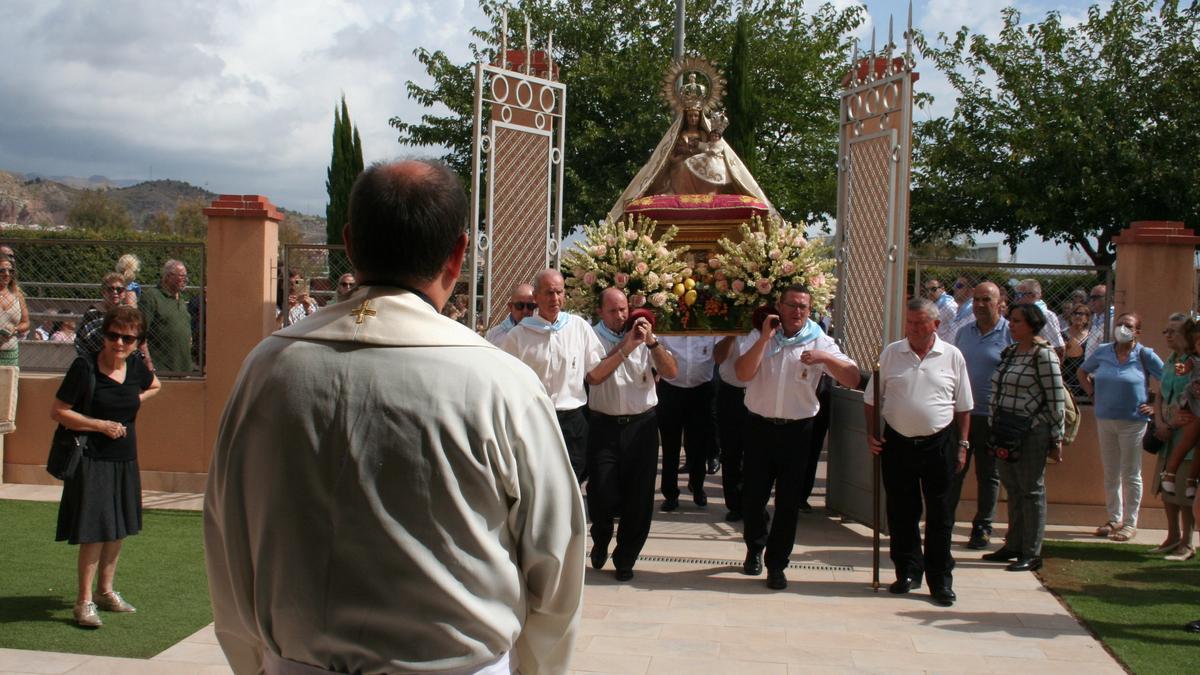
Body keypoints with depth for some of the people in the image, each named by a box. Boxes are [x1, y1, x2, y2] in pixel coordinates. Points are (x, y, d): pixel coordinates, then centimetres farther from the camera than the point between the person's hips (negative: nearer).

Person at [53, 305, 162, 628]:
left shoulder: (136, 367, 3)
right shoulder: (85, 367, -13)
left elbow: (155, 387, 26)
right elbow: (58, 412, -13)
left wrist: (135, 402, 8)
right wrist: (101, 425, -17)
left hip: (125, 460, 6)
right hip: (92, 460, -6)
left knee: (118, 529, 14)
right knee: (94, 532, -8)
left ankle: (105, 590, 29)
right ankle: (84, 601, 2)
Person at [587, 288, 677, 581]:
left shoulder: (643, 336, 6)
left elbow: (671, 371, -2)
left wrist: (652, 342, -15)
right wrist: (625, 345, -22)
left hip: (642, 425, 2)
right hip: (604, 425, -2)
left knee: (639, 496, 5)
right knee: (601, 493, -3)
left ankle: (625, 558, 21)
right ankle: (601, 540, 29)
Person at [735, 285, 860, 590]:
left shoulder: (820, 343, -1)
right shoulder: (759, 336, 2)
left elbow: (853, 378, -9)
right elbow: (743, 373, -14)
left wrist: (825, 358, -25)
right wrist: (765, 337, -19)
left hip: (797, 430, 0)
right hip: (760, 426, 1)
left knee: (788, 501, 4)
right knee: (753, 495, 10)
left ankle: (777, 564, 16)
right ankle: (755, 548, 35)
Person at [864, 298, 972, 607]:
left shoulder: (952, 356, 1)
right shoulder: (891, 353, 2)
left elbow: (963, 407, 6)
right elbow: (872, 399, 7)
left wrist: (962, 445, 3)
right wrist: (871, 433, -3)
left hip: (939, 443, -1)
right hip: (898, 442, 1)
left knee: (939, 514, 3)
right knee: (901, 512, 9)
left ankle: (941, 580, 12)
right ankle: (908, 572, 22)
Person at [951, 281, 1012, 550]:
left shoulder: (1011, 334, -6)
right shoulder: (964, 332, 10)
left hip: (992, 417, -4)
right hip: (960, 414, 4)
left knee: (988, 475, 7)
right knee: (953, 471, 6)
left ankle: (982, 528, 17)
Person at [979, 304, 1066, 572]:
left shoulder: (1043, 355, -9)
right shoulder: (1010, 352, 14)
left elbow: (1056, 401, -11)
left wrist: (1056, 440, -11)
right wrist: (995, 428, 17)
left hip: (1031, 432, -7)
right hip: (1005, 431, 7)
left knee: (1031, 490, -1)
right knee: (1013, 489, 14)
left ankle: (1032, 554, 5)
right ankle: (1014, 545, 23)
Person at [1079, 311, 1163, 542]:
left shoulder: (1145, 355, -7)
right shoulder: (1103, 352, 5)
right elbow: (1083, 372, 22)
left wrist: (1156, 407, -7)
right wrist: (1093, 393, 10)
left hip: (1133, 422, -4)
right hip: (1105, 419, 4)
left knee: (1130, 475, 2)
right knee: (1110, 473, 11)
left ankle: (1130, 523, 10)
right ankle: (1114, 519, 22)